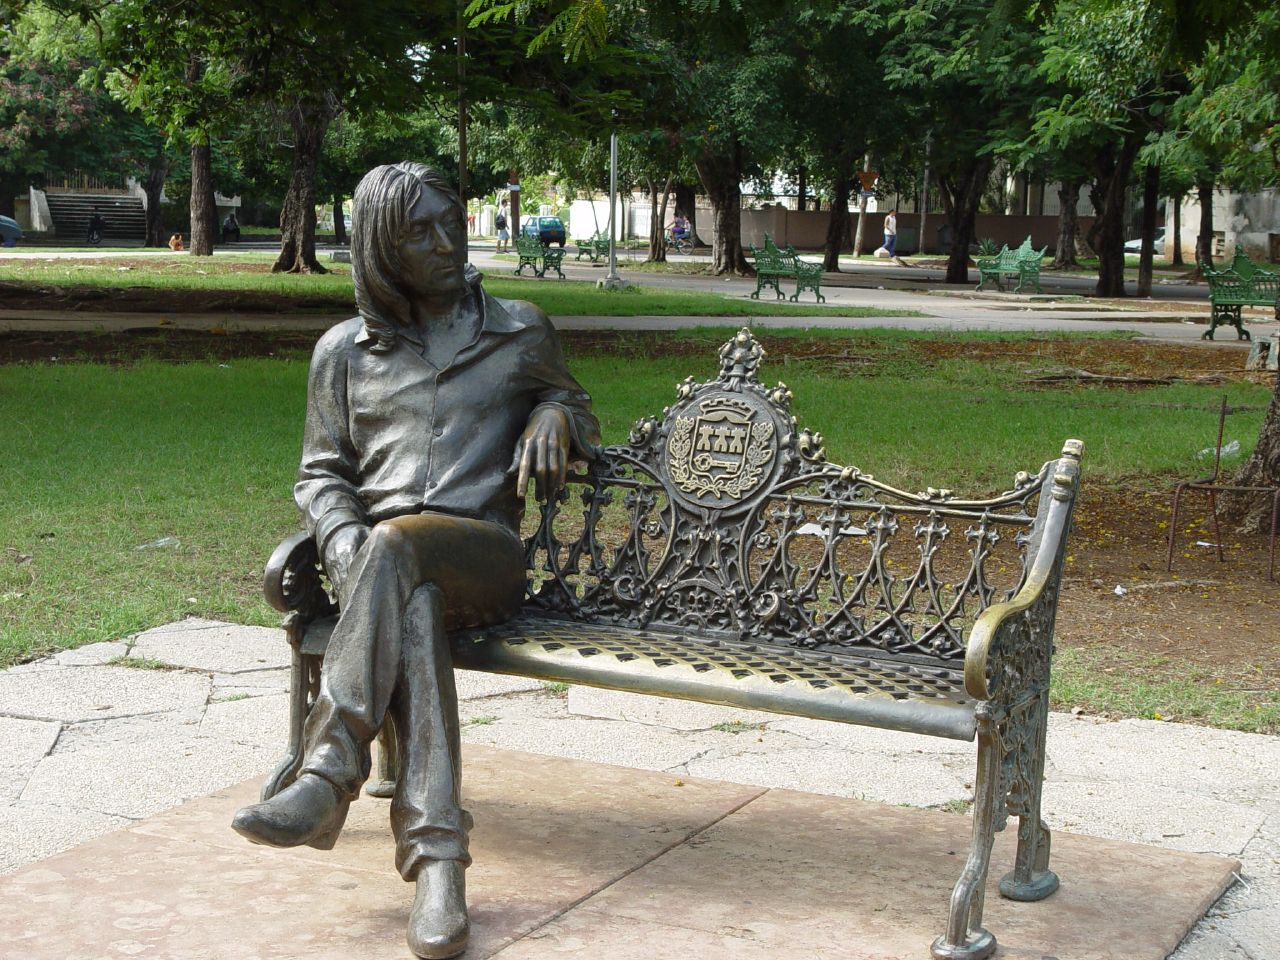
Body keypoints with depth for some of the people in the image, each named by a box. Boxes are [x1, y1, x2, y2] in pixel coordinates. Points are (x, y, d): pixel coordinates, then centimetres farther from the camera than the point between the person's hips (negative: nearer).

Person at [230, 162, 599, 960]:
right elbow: (321, 475, 15)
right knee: (412, 607, -37)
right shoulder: (344, 350, 18)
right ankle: (436, 859, -46)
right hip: (377, 564, 1)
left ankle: (330, 775, -40)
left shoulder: (522, 332, 16)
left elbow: (580, 412, 29)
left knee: (396, 545, -36)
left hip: (485, 559, -1)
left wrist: (554, 413, 2)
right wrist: (347, 547, -8)